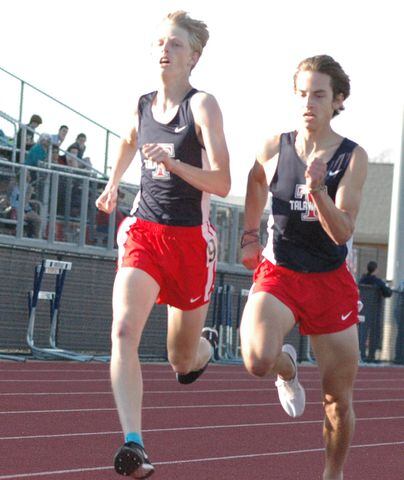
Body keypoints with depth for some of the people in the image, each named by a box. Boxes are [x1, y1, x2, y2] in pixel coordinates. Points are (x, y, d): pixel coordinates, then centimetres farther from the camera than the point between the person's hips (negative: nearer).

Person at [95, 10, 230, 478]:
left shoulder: (202, 106, -10)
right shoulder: (141, 105, 5)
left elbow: (222, 184, -18)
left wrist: (172, 162, -30)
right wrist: (113, 184, 25)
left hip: (190, 238, -3)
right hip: (144, 231, 3)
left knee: (182, 361, 11)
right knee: (124, 329, -24)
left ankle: (205, 345, 50)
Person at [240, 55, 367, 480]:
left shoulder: (353, 157, -9)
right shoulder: (273, 149, -3)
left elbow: (342, 231, -17)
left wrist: (317, 190, -32)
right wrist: (249, 236, 22)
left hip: (331, 282, 0)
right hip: (278, 273, 0)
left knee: (339, 400, 5)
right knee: (258, 360, -29)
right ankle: (287, 369, 8)